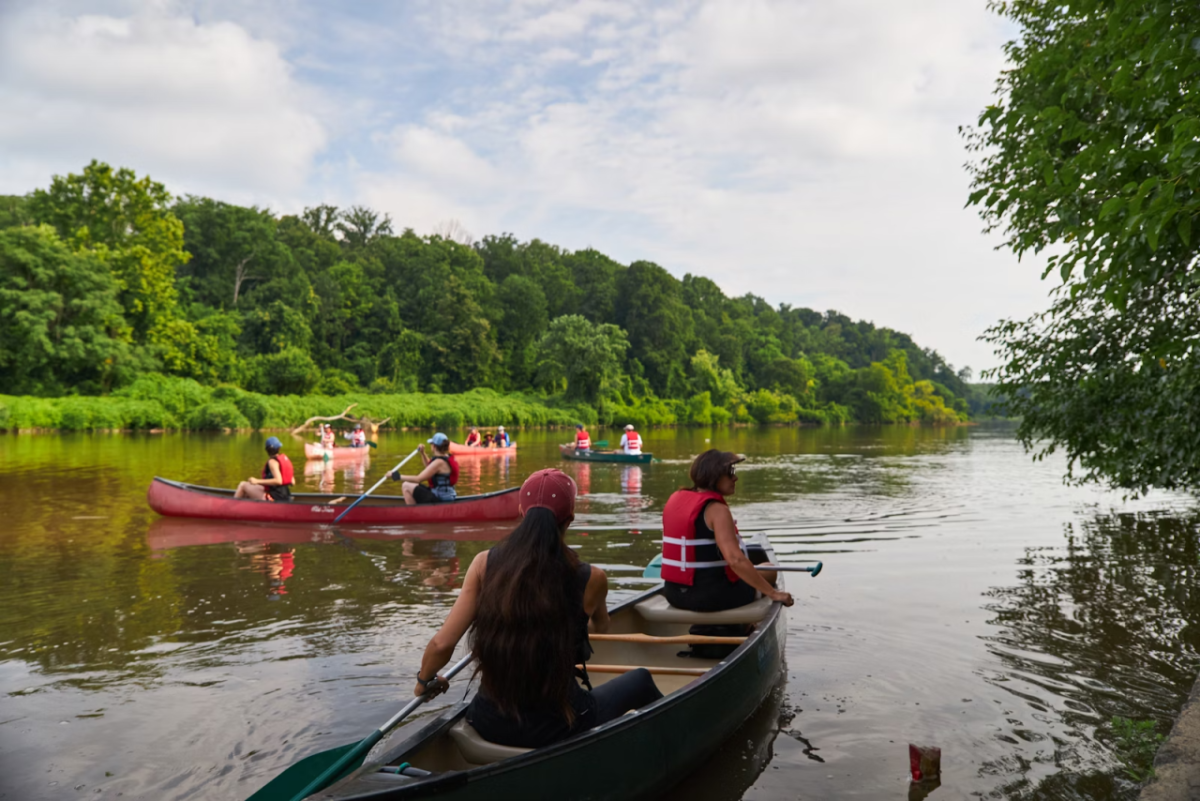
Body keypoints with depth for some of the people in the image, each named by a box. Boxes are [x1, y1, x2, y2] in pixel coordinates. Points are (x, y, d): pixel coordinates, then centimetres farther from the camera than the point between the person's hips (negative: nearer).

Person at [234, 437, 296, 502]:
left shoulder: (272, 461, -14)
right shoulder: (285, 458, 10)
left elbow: (278, 481, -27)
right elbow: (292, 482, 10)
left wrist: (257, 481, -22)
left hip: (273, 498, -9)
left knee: (243, 485, 5)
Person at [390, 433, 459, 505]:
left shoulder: (439, 462, -20)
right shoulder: (448, 458, 8)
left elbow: (418, 479, -20)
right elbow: (429, 467, 27)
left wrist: (399, 477, -13)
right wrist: (422, 453, 18)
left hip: (440, 500, -10)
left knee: (406, 486, -8)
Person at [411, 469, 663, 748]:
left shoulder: (485, 563, -10)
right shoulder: (590, 579, -13)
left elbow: (442, 644, -13)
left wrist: (425, 680, 9)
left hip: (489, 723, 3)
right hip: (555, 728, -2)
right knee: (640, 679, 27)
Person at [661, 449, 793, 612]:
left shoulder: (675, 500, 6)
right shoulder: (717, 510, -18)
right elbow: (736, 560, -27)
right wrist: (773, 593, -20)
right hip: (711, 596, -8)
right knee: (769, 572, 19)